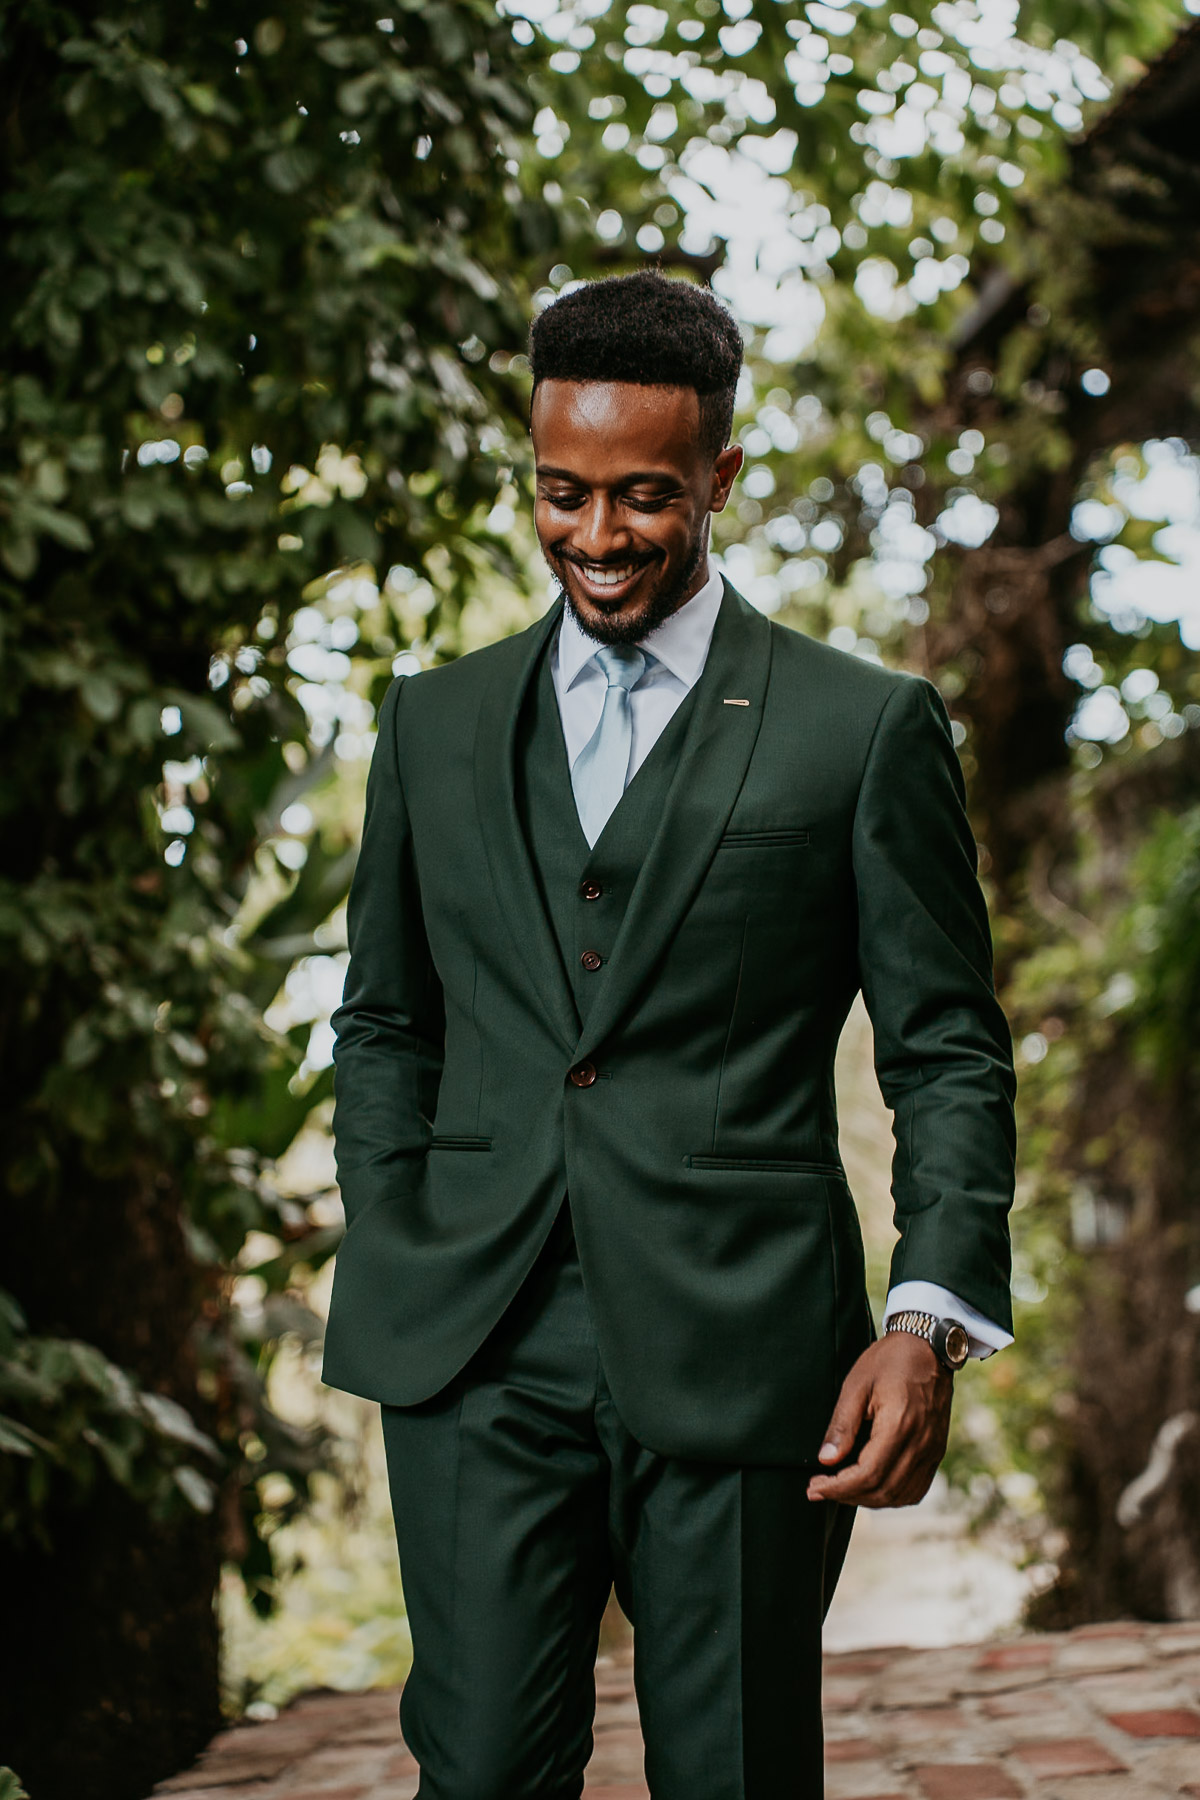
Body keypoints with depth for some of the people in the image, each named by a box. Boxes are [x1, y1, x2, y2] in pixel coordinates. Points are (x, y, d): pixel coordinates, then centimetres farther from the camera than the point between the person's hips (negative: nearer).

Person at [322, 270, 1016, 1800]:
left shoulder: (864, 728, 2)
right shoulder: (434, 725, 13)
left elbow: (949, 1054, 2)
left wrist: (929, 1321, -9)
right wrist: (388, 1255, 8)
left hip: (738, 1355, -2)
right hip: (476, 1353, 3)